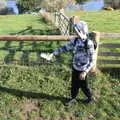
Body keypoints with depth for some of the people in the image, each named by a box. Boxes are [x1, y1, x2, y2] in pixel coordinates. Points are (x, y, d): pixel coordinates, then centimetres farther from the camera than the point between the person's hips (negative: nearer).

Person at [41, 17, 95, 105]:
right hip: (75, 68, 6)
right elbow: (64, 47, 4)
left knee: (83, 86, 13)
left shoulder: (88, 43, -23)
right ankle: (73, 98, 41)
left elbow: (92, 60, -20)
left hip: (82, 70, -6)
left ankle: (90, 98, 39)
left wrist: (85, 72, -25)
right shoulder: (75, 40, -4)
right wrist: (52, 54, -1)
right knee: (74, 85, 19)